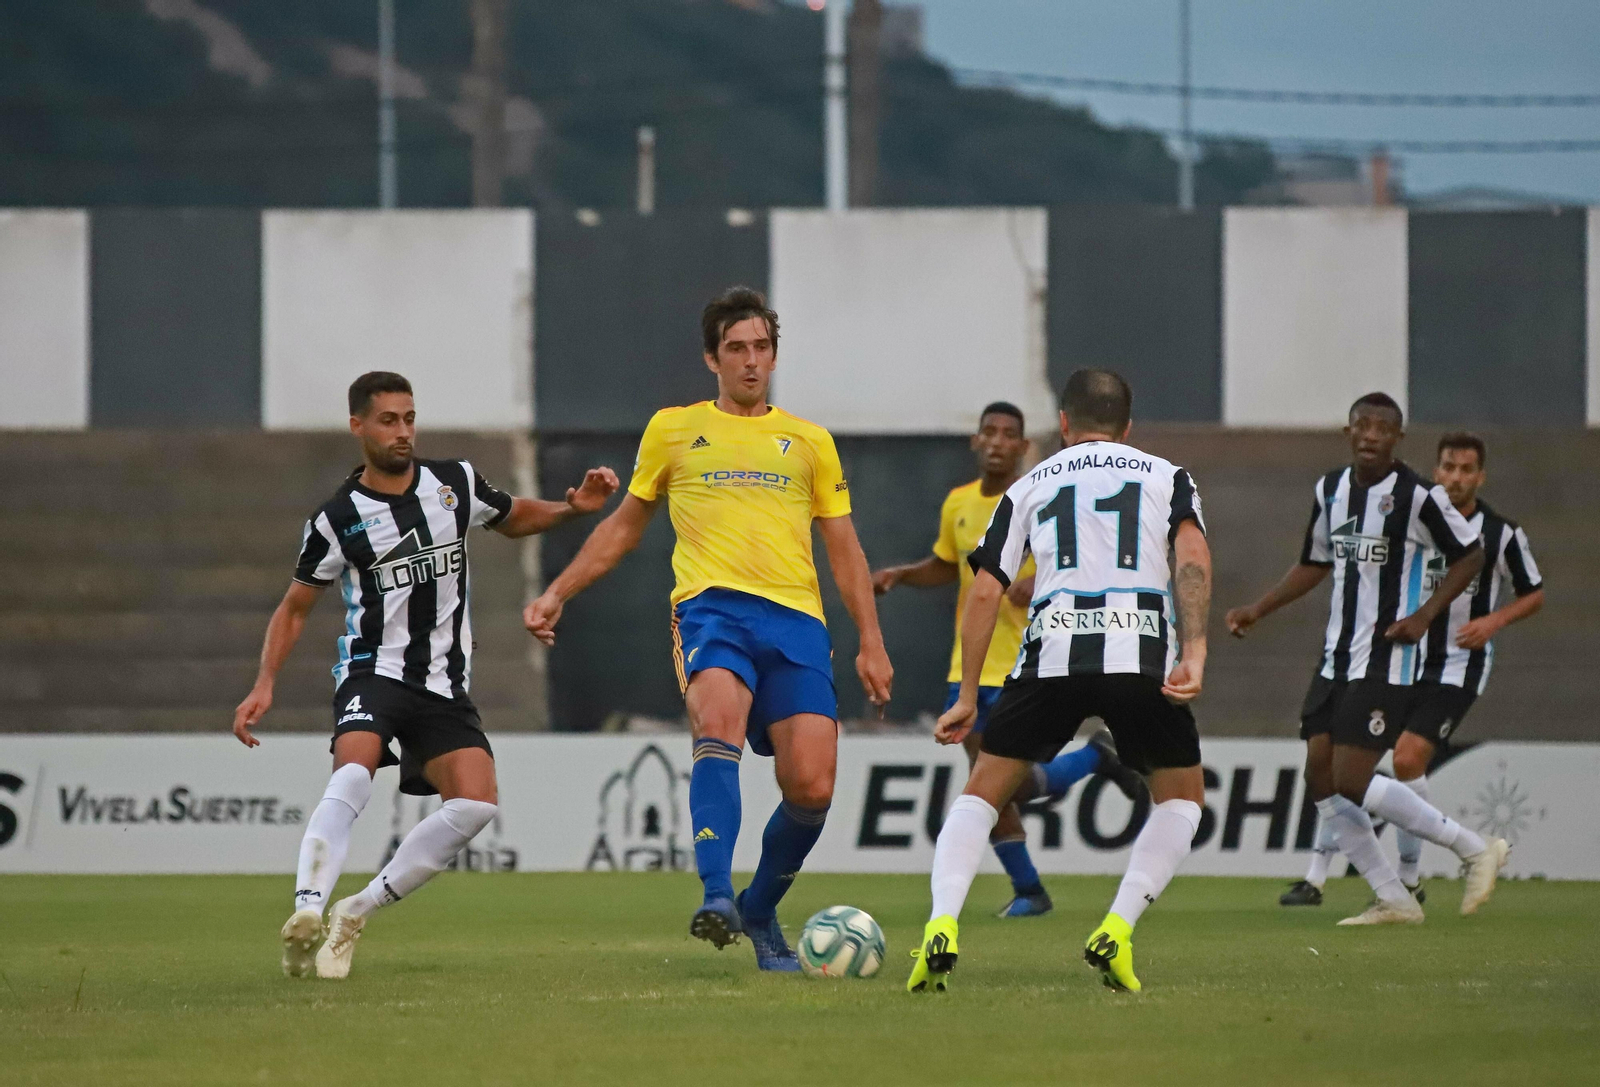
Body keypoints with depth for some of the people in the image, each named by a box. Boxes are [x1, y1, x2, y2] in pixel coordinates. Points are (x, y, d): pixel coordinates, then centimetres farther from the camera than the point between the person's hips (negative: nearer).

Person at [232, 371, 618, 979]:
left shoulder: (456, 483, 7)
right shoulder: (338, 519, -1)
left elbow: (514, 519, 27)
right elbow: (294, 608, 9)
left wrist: (572, 507, 8)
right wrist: (264, 687, -3)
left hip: (444, 684, 4)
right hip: (373, 672, -4)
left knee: (475, 805, -16)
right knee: (353, 775, -33)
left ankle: (356, 914, -6)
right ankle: (307, 911, -44)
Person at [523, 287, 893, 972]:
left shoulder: (808, 442, 19)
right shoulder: (673, 430, 17)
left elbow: (843, 549, 20)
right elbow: (624, 527, 27)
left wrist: (871, 644, 11)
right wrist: (558, 594, 20)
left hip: (795, 614, 2)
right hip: (710, 605, -2)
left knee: (811, 787, -12)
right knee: (720, 720, -34)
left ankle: (760, 910, 14)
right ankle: (716, 895, -42)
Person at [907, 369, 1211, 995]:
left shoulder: (1032, 485, 24)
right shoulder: (1166, 478, 21)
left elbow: (984, 593, 16)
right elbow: (1191, 555, 0)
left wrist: (967, 697, 20)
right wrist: (1192, 653, -8)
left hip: (1052, 652, 1)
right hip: (1142, 653, -1)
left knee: (981, 794, 15)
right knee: (1182, 798, 20)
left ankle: (942, 927, -8)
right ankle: (1116, 932, 1)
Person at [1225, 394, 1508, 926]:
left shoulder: (1418, 496, -11)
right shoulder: (1330, 490, 9)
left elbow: (1470, 556, -2)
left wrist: (1424, 615, -11)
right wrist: (1257, 611, 15)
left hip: (1385, 663, -8)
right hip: (1335, 659, 8)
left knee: (1352, 781, -14)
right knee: (1320, 776, 1)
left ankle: (1475, 849, 1)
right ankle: (1394, 901, 8)